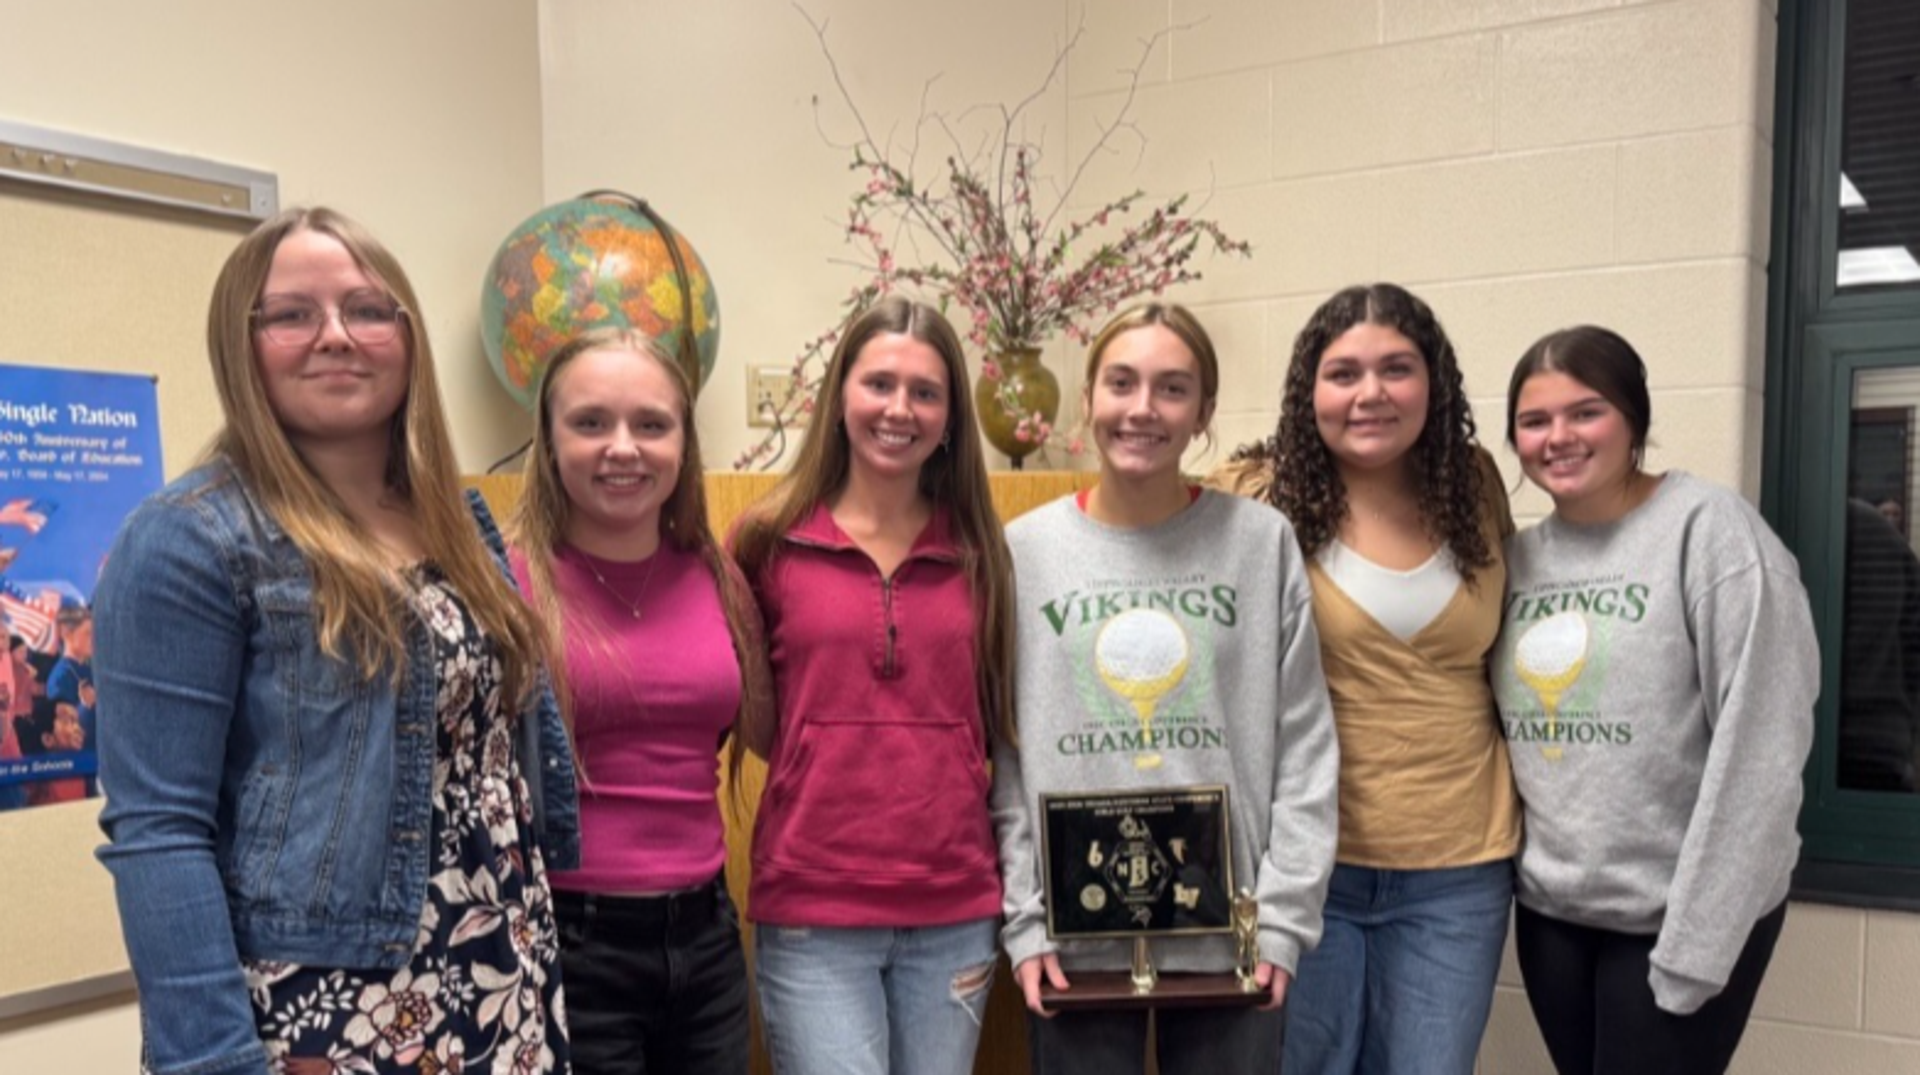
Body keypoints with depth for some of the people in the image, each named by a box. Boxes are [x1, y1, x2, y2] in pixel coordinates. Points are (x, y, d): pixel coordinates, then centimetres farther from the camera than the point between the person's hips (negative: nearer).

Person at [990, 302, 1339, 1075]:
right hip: (1074, 937, 0)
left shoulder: (1263, 542, 0)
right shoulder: (1024, 551, 1)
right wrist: (1023, 920, -5)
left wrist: (1283, 916, -5)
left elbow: (1304, 749, 0)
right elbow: (1001, 758, 0)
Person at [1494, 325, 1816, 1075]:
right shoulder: (1519, 556, 6)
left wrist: (1695, 938, -17)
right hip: (1548, 908, 5)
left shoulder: (1709, 529, -11)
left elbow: (1758, 749, -15)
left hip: (1679, 913, -5)